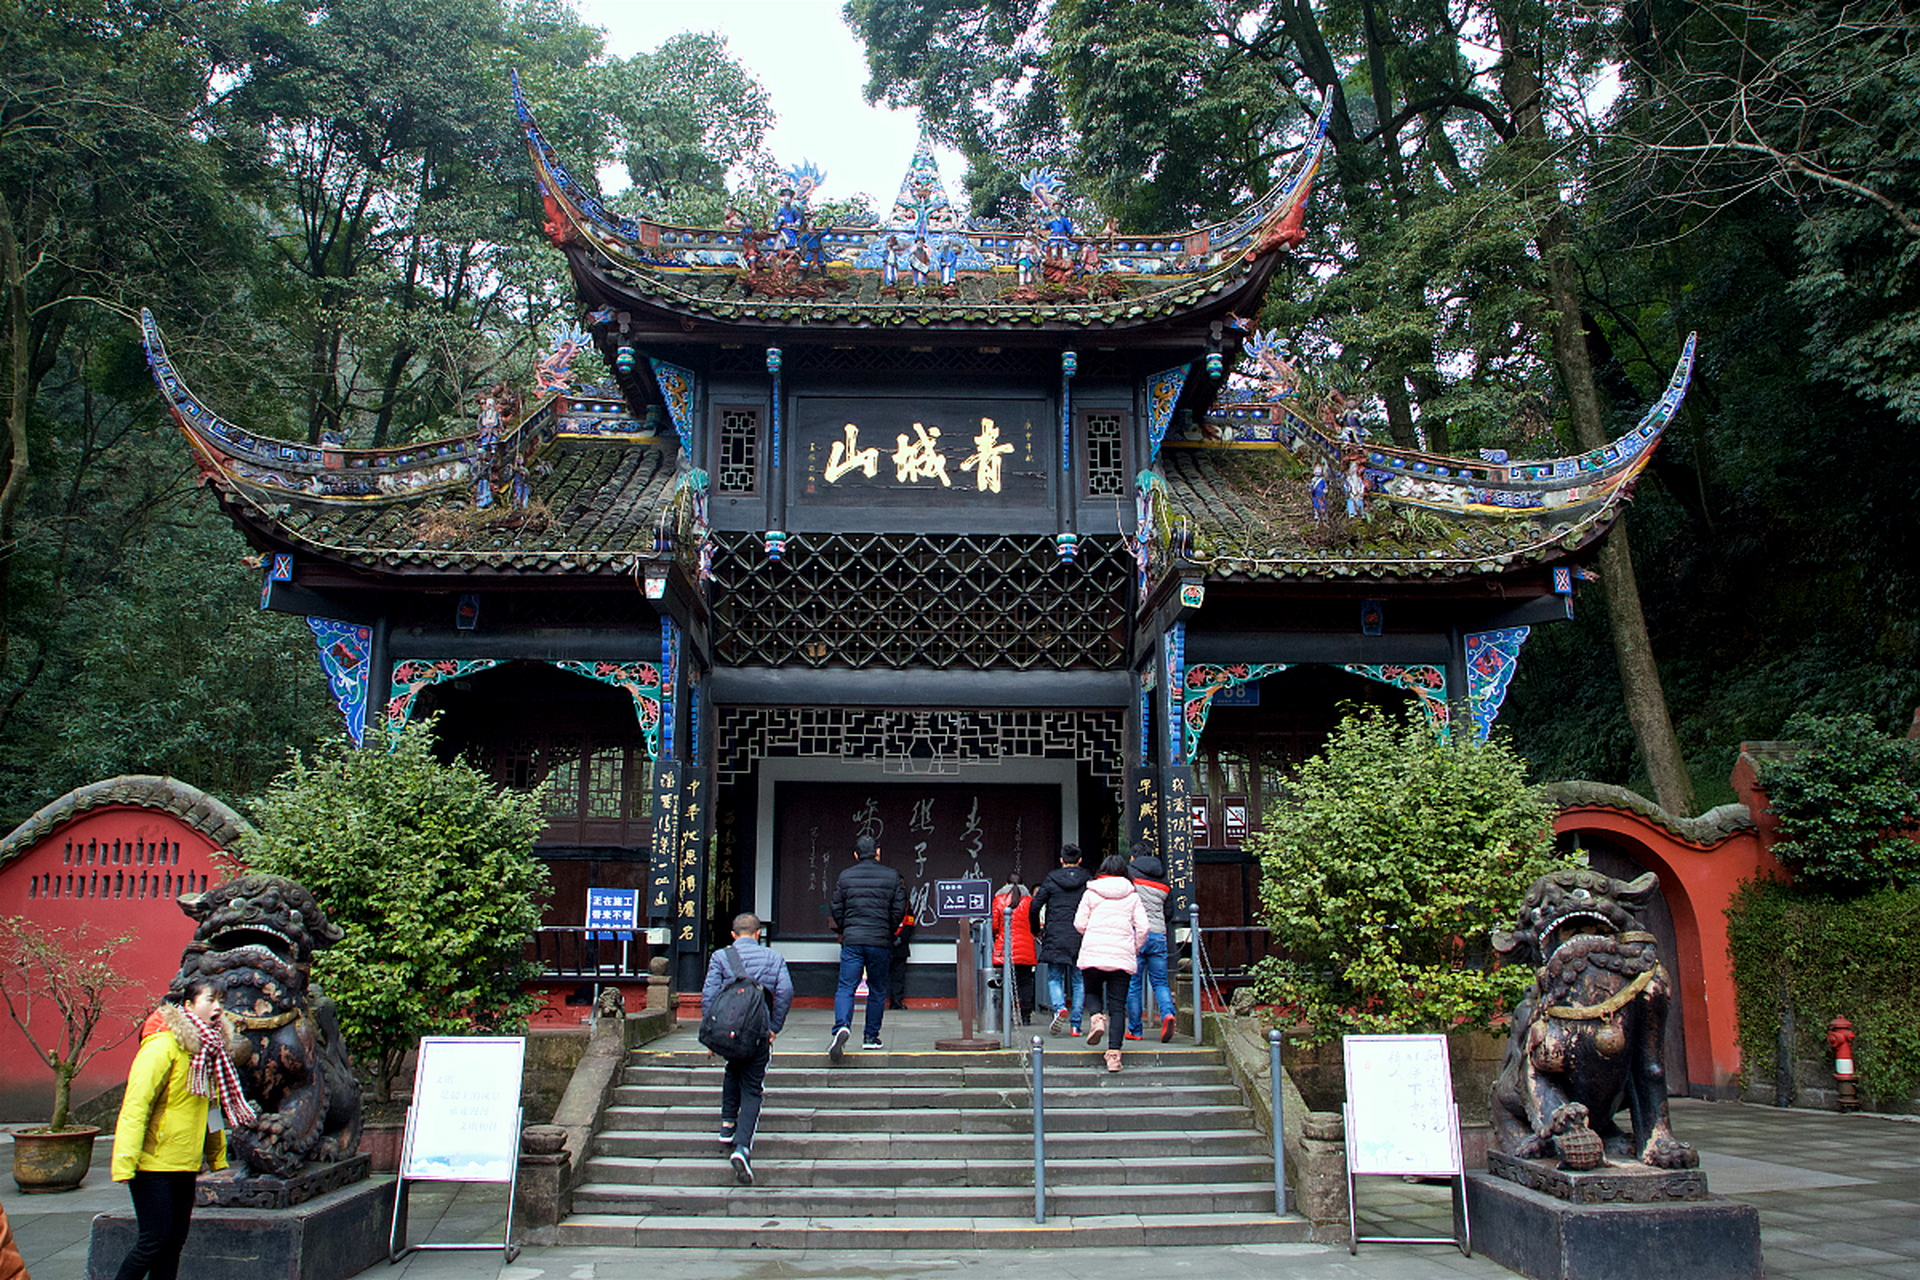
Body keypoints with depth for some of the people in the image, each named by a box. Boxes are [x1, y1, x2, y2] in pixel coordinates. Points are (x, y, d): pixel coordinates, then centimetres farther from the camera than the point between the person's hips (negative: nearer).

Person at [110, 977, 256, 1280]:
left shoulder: (207, 1050, 11)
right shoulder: (163, 1045, -15)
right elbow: (135, 1104, -19)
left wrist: (217, 1157, 19)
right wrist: (125, 1161, -24)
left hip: (186, 1164, 8)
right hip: (154, 1164, -8)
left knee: (175, 1239, 10)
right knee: (154, 1240, -5)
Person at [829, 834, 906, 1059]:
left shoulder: (845, 876, 4)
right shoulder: (891, 876, 3)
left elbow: (837, 910, 7)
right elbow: (899, 910, 1)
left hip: (852, 941, 0)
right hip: (881, 942, 0)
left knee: (846, 988, -2)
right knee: (877, 990, 12)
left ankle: (842, 1026, -25)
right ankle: (871, 1037, 15)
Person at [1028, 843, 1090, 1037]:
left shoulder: (1051, 881, 1)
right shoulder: (1087, 881, 4)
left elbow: (1034, 906, -1)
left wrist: (1036, 929, 13)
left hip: (1055, 939, -1)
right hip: (1081, 938, 1)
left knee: (1054, 979, 8)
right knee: (1079, 981, 9)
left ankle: (1060, 1008, -20)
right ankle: (1076, 1025, 5)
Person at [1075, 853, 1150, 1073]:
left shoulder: (1091, 892, 6)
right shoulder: (1132, 895, 8)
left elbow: (1079, 923, 2)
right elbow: (1143, 927, 0)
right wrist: (1135, 949, 16)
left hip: (1093, 953, 0)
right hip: (1122, 956, 0)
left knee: (1093, 991, 22)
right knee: (1117, 1005, 3)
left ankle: (1096, 1017, -9)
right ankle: (1114, 1053, -6)